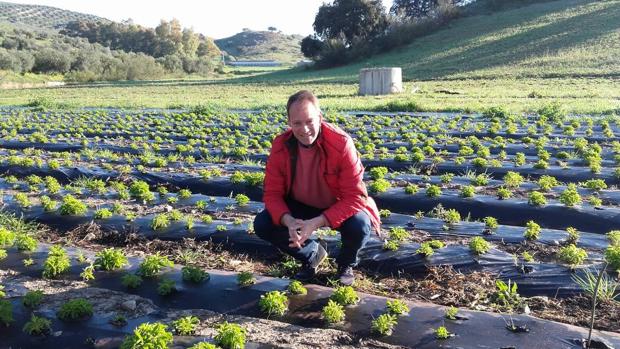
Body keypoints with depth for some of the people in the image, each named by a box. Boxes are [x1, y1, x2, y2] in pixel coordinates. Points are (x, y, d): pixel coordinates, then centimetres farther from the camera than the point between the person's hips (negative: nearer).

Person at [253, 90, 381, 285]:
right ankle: (312, 254, 10)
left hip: (339, 207, -3)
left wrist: (316, 223, -39)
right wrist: (288, 221, -35)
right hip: (300, 206, 3)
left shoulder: (341, 144, -29)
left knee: (360, 225, -34)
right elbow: (272, 193, -14)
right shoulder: (280, 146, -18)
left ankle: (346, 264, 5)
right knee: (262, 225, -19)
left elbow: (354, 196, -28)